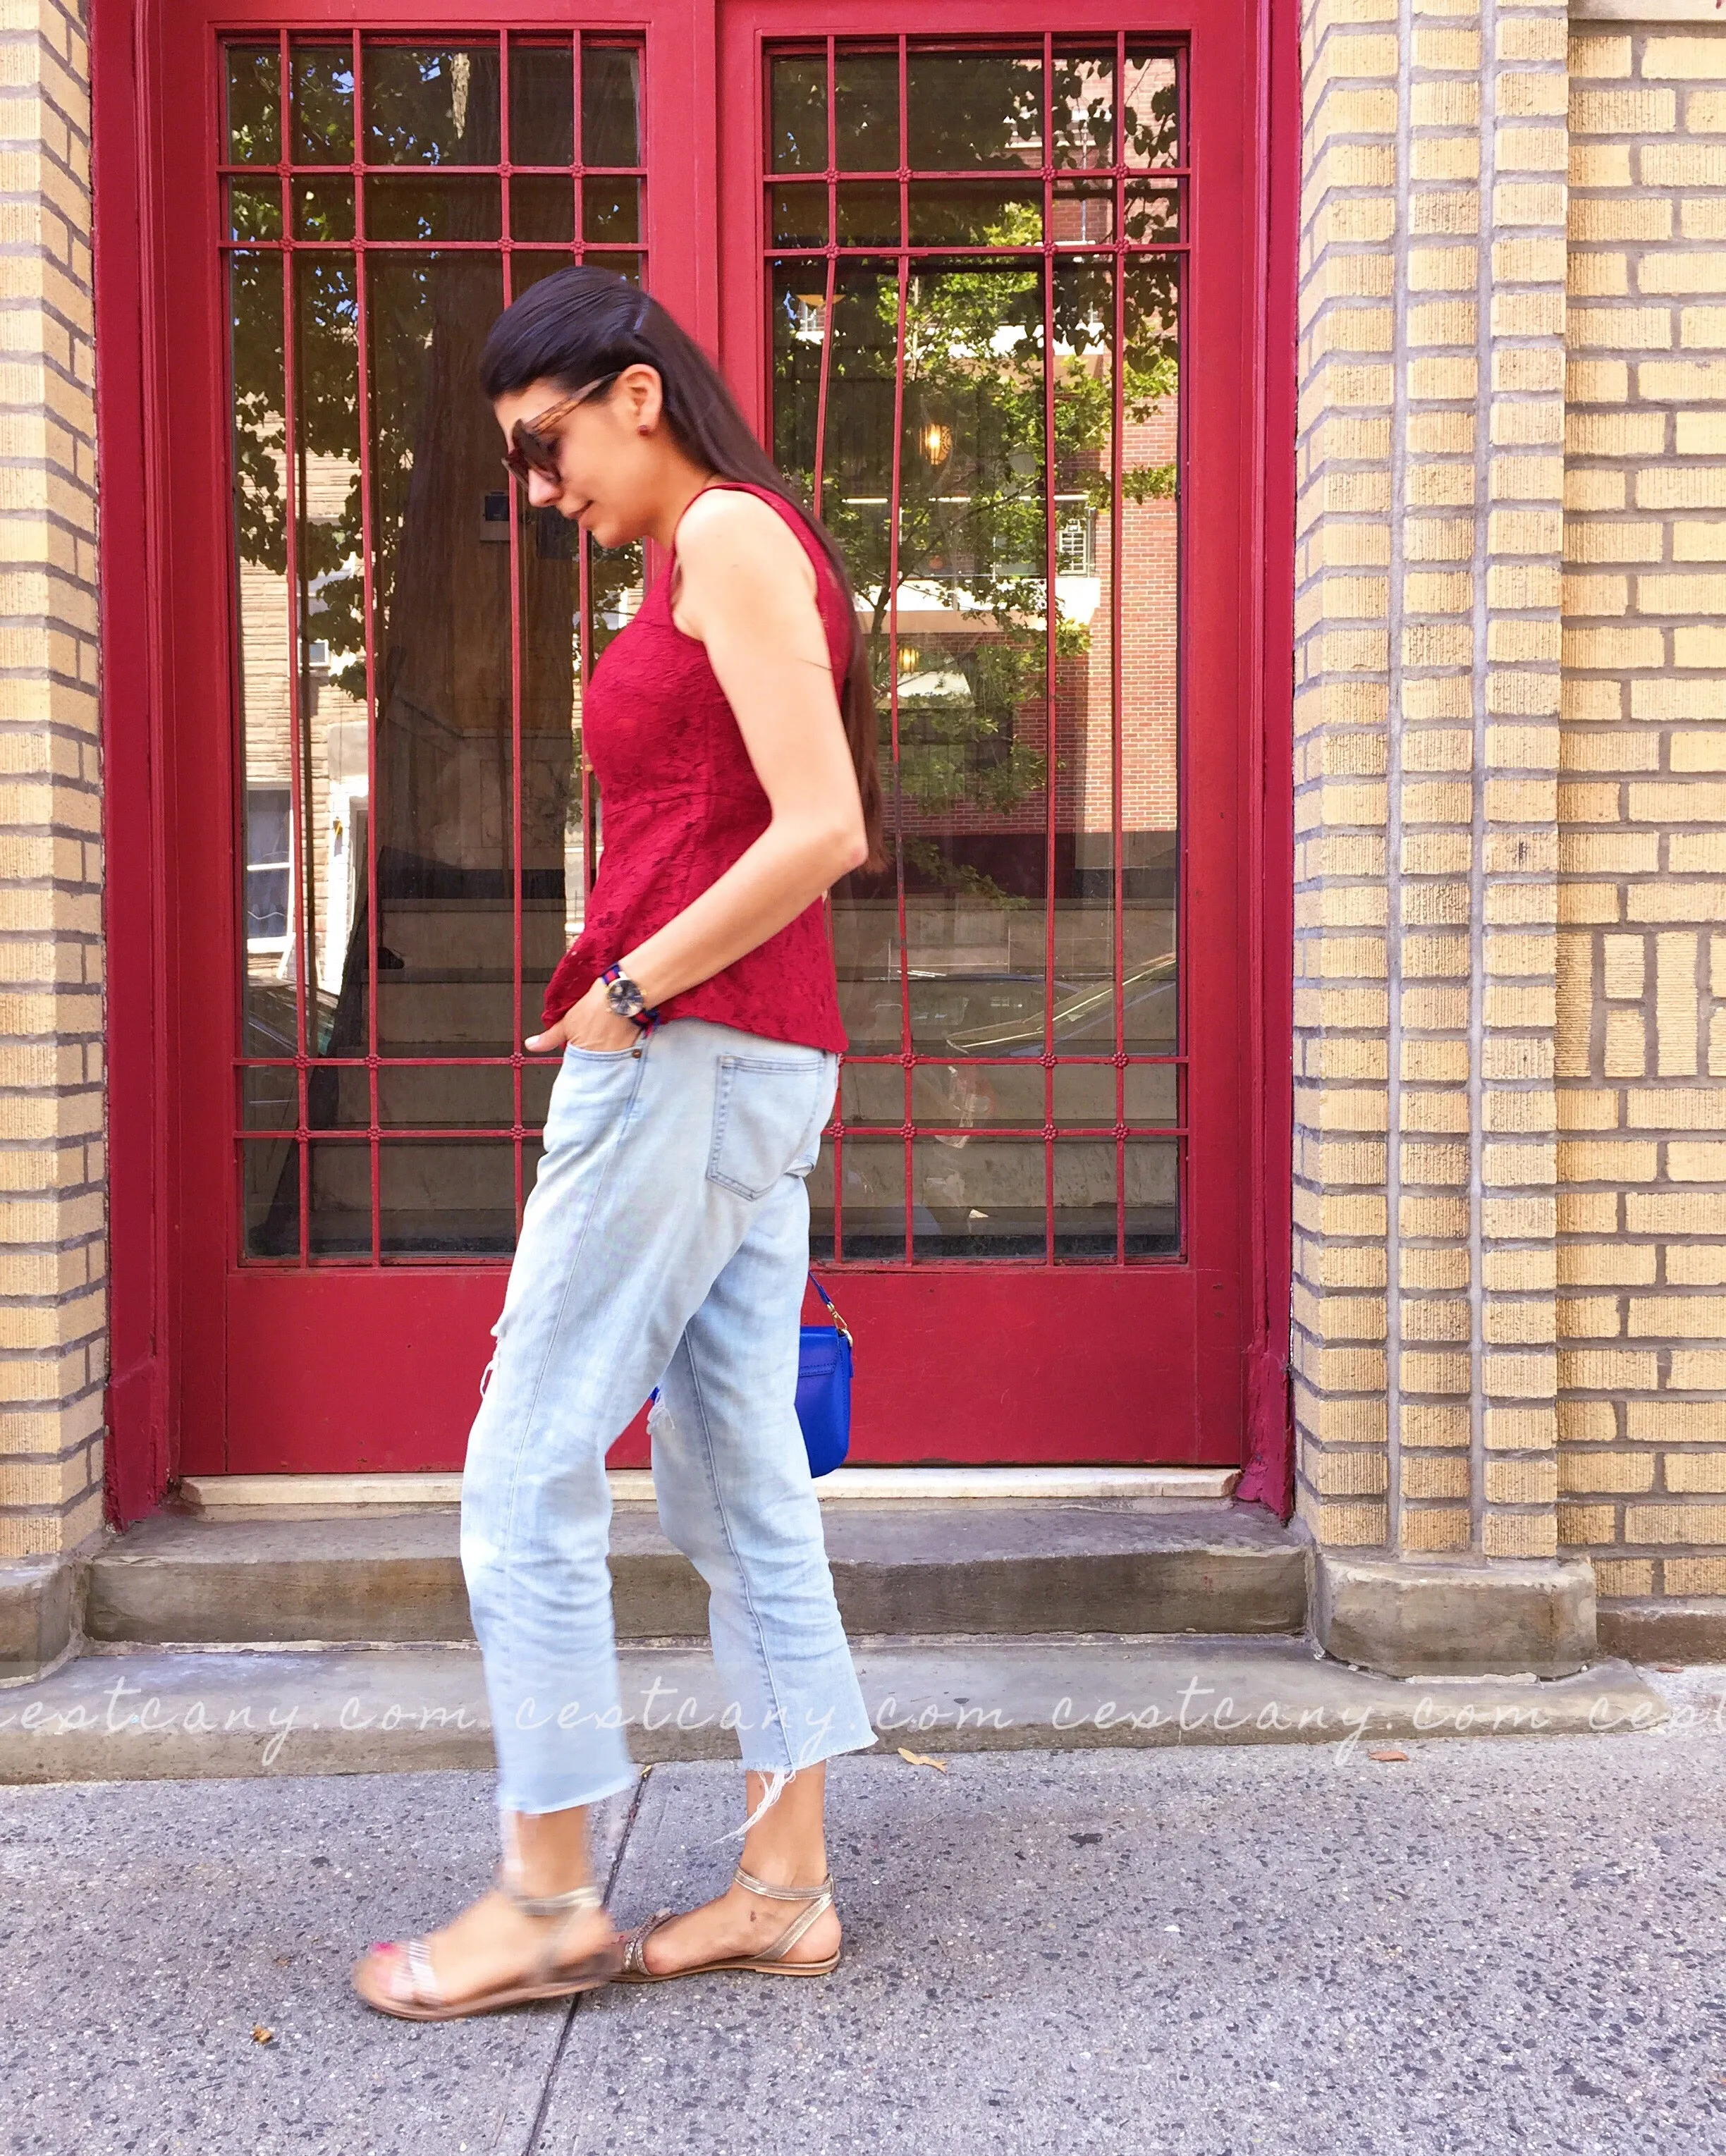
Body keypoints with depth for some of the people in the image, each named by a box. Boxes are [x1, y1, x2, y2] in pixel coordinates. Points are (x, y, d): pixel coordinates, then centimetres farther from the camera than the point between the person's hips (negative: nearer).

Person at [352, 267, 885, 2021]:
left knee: (528, 1467, -3)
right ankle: (786, 1884, 17)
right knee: (736, 1486, 10)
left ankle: (546, 1902, 8)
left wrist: (627, 991, -13)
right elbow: (833, 837, 22)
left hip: (692, 1053, -10)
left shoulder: (730, 535, -8)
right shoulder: (718, 560, 21)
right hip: (754, 1064, 10)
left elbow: (819, 831, -19)